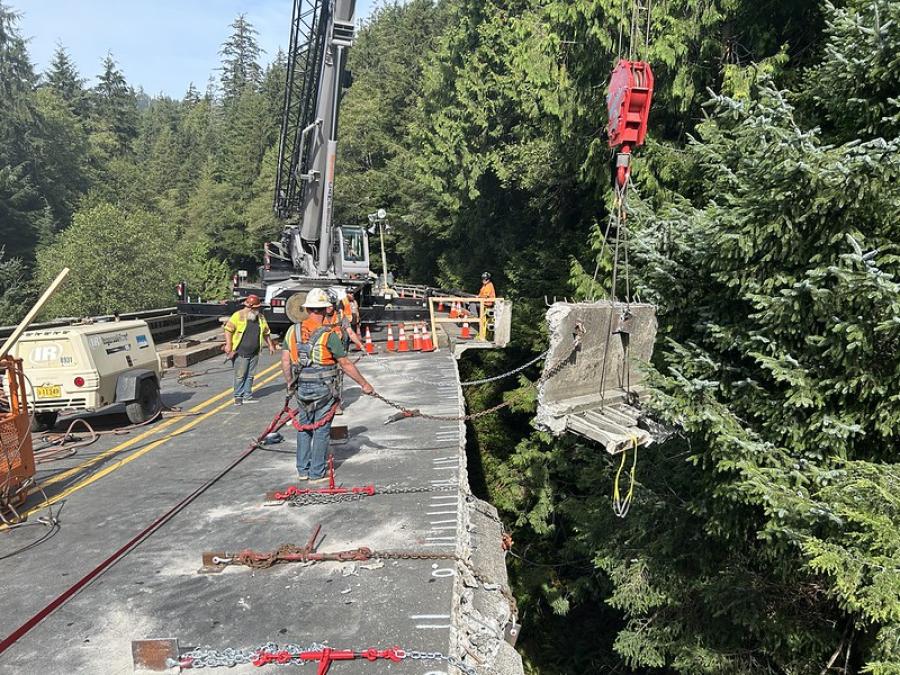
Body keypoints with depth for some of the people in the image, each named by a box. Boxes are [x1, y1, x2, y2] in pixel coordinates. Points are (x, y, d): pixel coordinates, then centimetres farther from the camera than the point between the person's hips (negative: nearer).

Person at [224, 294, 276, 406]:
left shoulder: (261, 318, 10)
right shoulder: (238, 315, -6)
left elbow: (266, 332, 22)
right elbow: (228, 329, -6)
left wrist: (270, 345, 23)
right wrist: (228, 344, -14)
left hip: (254, 353, 5)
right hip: (240, 353, -5)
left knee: (250, 375, 10)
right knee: (240, 375, -2)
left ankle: (247, 396, 17)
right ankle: (238, 396, 8)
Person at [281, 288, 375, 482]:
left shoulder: (293, 331, 1)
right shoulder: (329, 334, -14)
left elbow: (285, 360, 4)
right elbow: (345, 364, -11)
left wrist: (290, 383, 19)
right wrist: (364, 384, -2)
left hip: (301, 388, 5)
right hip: (323, 389, -5)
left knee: (304, 428, 18)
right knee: (321, 430, 6)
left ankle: (303, 470, 26)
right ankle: (317, 473, 15)